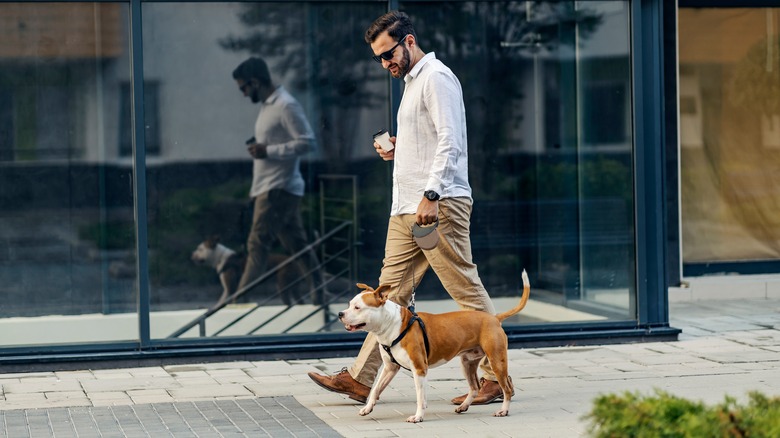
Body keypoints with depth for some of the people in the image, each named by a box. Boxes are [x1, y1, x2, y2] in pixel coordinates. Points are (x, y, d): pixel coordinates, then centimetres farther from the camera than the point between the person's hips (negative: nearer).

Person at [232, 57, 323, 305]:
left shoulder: (286, 105, -13)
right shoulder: (268, 105, 17)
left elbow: (307, 142, -19)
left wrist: (268, 151, -20)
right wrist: (259, 147, 9)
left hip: (278, 189, -10)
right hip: (270, 188, 10)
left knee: (257, 245, -9)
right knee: (297, 245, 9)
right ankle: (320, 295, 12)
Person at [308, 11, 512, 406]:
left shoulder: (436, 77, -9)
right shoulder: (412, 81, 22)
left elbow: (450, 142, -19)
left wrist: (431, 195, -26)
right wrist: (396, 150, 14)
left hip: (439, 206, -10)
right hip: (407, 209, 10)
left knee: (467, 291, -5)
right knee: (391, 291, 9)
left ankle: (496, 377, 0)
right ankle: (360, 378, 10)